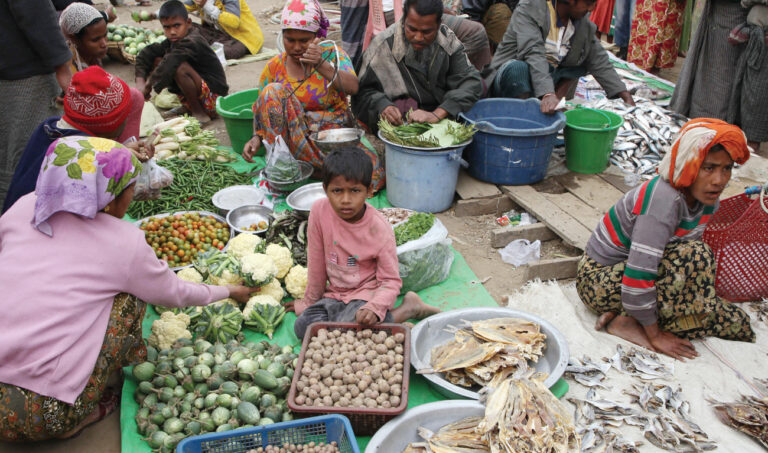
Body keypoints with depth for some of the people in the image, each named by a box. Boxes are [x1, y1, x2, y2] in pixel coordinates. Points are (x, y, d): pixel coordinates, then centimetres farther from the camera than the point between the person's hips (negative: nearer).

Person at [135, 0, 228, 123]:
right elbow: (146, 53, 4)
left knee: (180, 68, -33)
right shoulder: (173, 42, 6)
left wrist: (148, 85, -29)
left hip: (213, 98, -9)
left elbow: (171, 62, -35)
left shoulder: (191, 42, -21)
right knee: (157, 60, 3)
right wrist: (140, 81, -12)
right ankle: (187, 106, 7)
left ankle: (200, 114, -16)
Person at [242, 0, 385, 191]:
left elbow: (353, 87, -18)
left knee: (374, 170, -28)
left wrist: (321, 65, -34)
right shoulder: (274, 67, 4)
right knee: (273, 90, -23)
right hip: (293, 138, 1)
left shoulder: (332, 54, 1)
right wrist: (257, 137, -14)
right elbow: (264, 111, 7)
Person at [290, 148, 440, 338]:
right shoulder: (320, 211, -13)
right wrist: (309, 301, 9)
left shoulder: (380, 229, -19)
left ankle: (407, 309, -8)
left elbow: (391, 280, -13)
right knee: (303, 326, -17)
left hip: (366, 294, -4)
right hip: (334, 294, 4)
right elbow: (316, 261, -1)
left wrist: (374, 307, -32)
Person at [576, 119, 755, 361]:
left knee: (737, 323, 1)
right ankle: (629, 321, -17)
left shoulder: (706, 197, -4)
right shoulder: (664, 198, -30)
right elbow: (638, 276, -32)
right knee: (696, 256, -29)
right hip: (600, 281, -9)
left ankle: (627, 314, -3)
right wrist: (655, 335, -21)